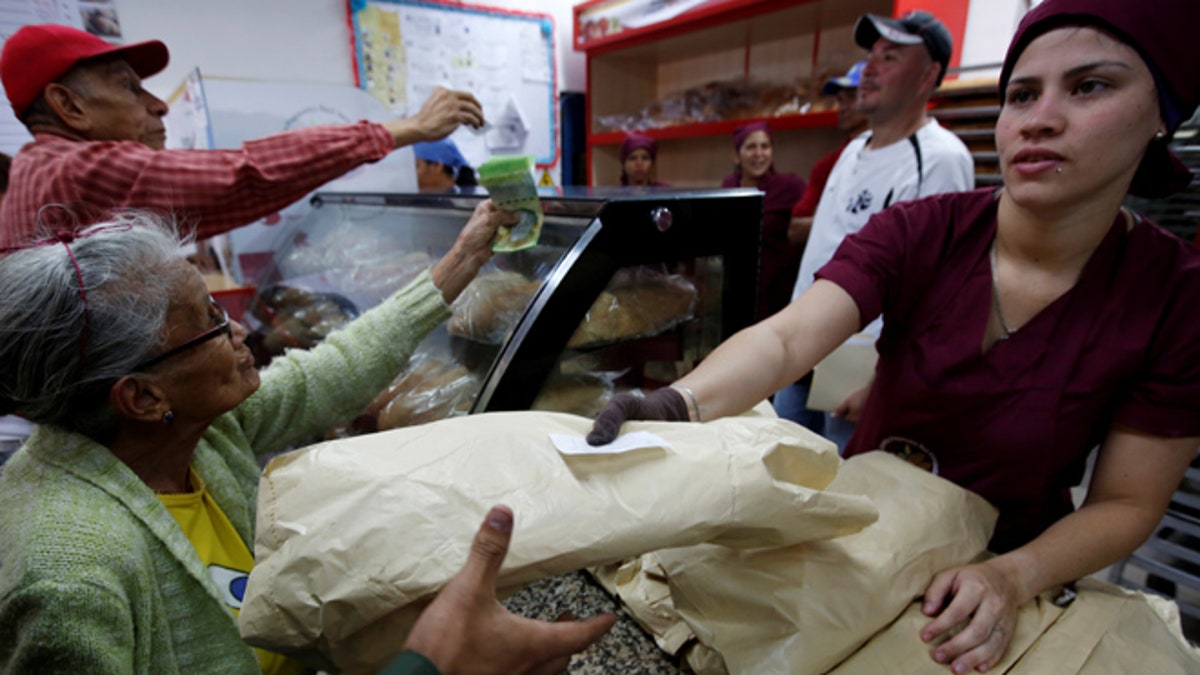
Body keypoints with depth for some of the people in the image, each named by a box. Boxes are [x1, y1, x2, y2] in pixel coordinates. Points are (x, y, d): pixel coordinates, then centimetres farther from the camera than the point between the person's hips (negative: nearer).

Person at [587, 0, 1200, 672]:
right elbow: (787, 338, -34)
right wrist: (682, 404, -53)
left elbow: (1127, 503, -11)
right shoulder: (916, 233, -19)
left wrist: (1013, 578, -28)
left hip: (998, 569, 0)